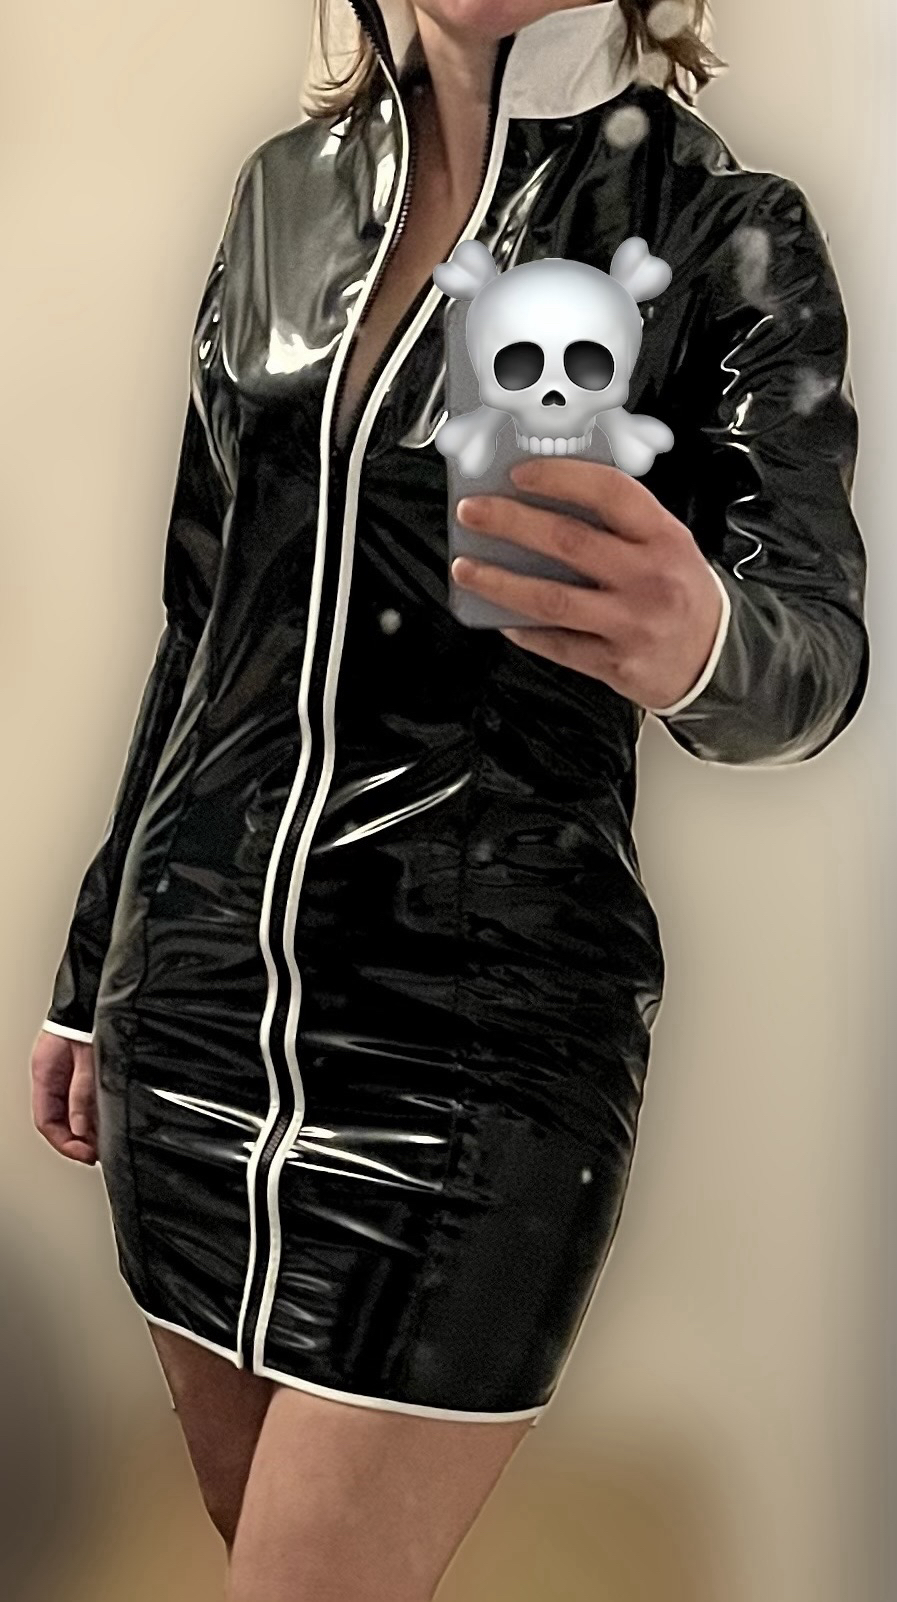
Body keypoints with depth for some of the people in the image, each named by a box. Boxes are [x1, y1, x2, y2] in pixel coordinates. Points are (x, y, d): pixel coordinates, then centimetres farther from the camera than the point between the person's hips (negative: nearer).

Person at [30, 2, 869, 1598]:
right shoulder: (288, 190, 9)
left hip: (481, 1036, -4)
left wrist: (696, 643, -39)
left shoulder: (723, 230, -5)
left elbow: (819, 645, -14)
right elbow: (209, 609, 13)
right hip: (196, 985, 5)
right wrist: (94, 966, 17)